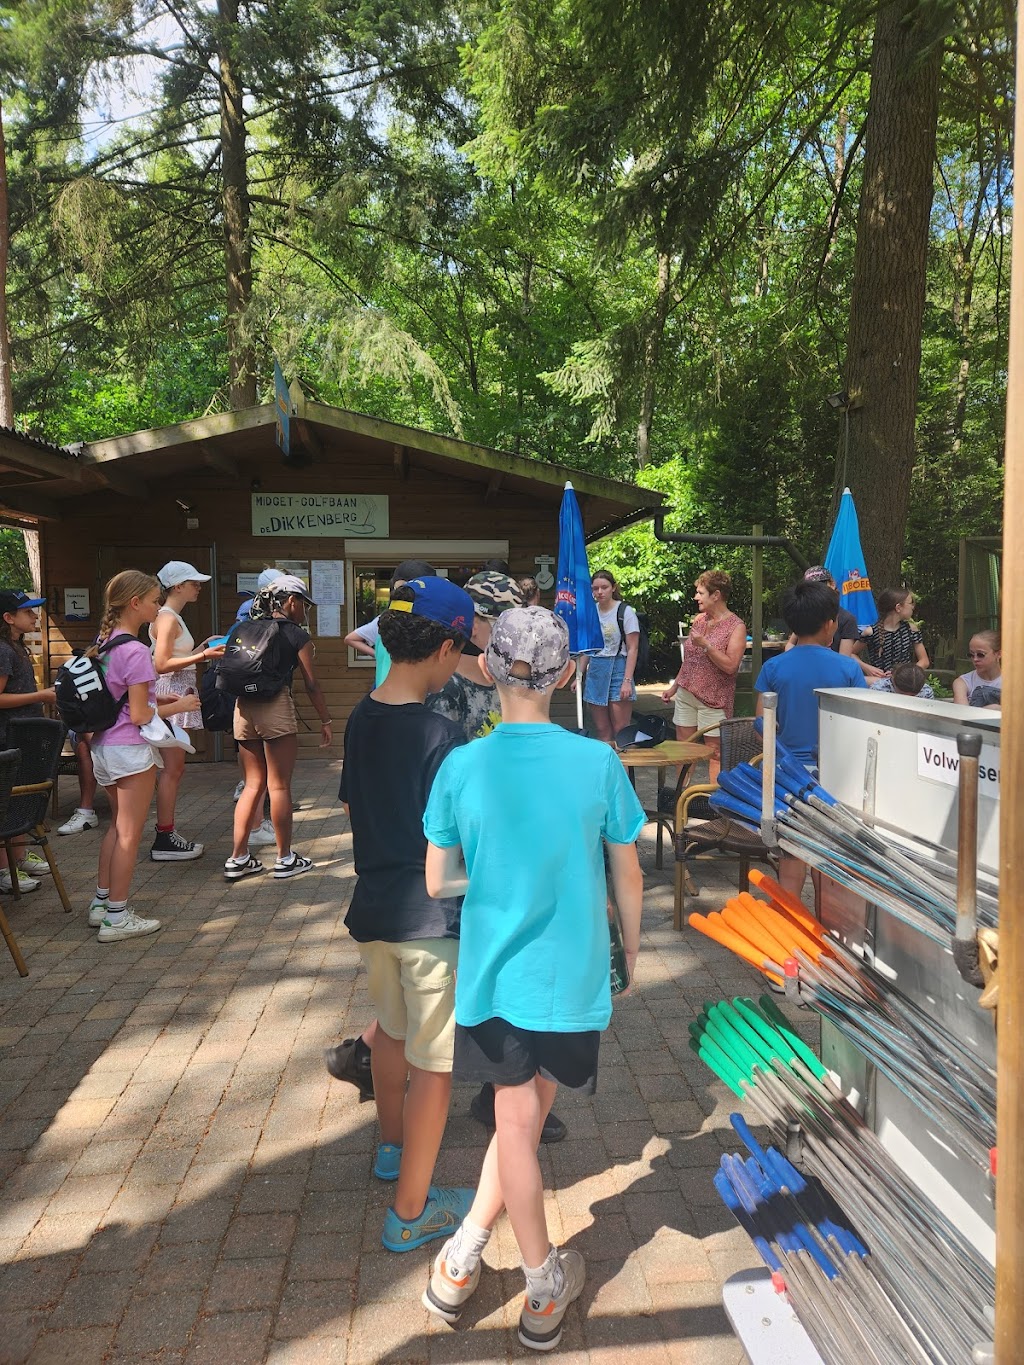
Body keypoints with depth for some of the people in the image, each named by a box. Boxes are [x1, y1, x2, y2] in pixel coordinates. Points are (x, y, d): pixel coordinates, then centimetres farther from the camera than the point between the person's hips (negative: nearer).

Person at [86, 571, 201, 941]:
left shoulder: (104, 643, 8)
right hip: (130, 749, -9)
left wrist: (158, 699, 10)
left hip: (103, 746, 9)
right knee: (129, 834, 3)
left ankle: (101, 903, 28)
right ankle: (117, 917, 12)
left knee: (118, 826, 21)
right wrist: (178, 707, -6)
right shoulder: (135, 651, -19)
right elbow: (138, 716, -19)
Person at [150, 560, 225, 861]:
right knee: (173, 769, -7)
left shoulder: (174, 618, 17)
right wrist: (203, 656, -19)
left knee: (174, 768, 11)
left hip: (180, 695, 10)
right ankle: (164, 840, -1)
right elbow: (162, 664, -19)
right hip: (171, 695, -10)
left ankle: (166, 834, 16)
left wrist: (202, 648, 15)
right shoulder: (167, 617, -12)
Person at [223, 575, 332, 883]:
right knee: (279, 785, 3)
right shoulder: (297, 635, -2)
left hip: (243, 707, 6)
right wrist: (325, 721, 5)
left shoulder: (245, 630, 15)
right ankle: (285, 859, 12)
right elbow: (311, 685, -3)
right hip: (276, 707, -6)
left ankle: (238, 859, 14)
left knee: (253, 784, 14)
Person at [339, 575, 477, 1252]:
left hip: (374, 907, 8)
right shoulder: (440, 734, -24)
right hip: (430, 919, -8)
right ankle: (411, 1211, 22)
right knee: (434, 1062, 8)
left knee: (392, 1029, 28)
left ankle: (393, 1146, 49)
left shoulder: (361, 719, 0)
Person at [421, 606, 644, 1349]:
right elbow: (629, 879, -4)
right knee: (524, 1120, 19)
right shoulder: (598, 761, -13)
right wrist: (632, 947, 14)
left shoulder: (462, 766, -12)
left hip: (493, 971, 0)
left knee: (517, 1122, 17)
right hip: (571, 974, 0)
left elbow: (437, 881, -3)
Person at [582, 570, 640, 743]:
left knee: (620, 731, -5)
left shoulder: (625, 612, -6)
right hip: (595, 670, 5)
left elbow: (632, 649, -8)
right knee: (602, 731, 7)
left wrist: (627, 681, -15)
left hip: (618, 668, -5)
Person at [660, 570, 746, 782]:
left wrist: (705, 644, -22)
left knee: (714, 752, -2)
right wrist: (674, 686, 18)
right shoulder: (699, 619, 10)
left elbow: (730, 666, -19)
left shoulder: (736, 627, -9)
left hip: (713, 699, -6)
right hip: (686, 693, 6)